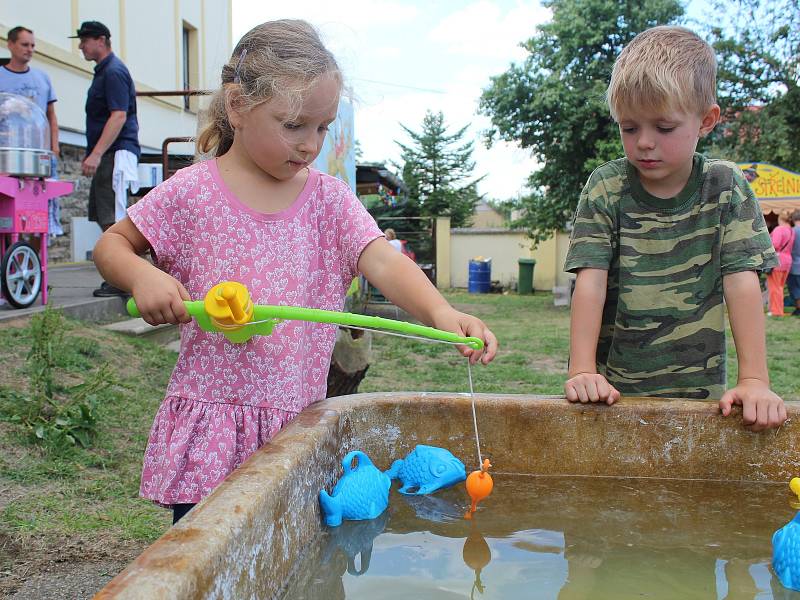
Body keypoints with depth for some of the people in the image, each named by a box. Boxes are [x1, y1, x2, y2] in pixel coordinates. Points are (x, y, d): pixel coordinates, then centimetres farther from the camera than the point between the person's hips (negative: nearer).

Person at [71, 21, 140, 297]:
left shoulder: (114, 72, -11)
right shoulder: (103, 71, 20)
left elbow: (119, 116, -20)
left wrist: (96, 153, -25)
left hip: (115, 153, -11)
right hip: (106, 156, 11)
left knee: (113, 219, -10)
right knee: (104, 216, 12)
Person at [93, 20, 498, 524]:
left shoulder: (330, 199, 2)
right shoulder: (193, 192, -4)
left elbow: (383, 261, -12)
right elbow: (111, 245, 6)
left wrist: (440, 311, -31)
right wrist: (142, 276, -17)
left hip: (299, 424, 2)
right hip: (210, 428, -2)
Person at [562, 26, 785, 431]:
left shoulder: (725, 187, 2)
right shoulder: (605, 188, -1)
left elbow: (743, 283, -4)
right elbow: (590, 282, -9)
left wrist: (754, 380, -14)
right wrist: (582, 371, -20)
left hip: (699, 391, 1)